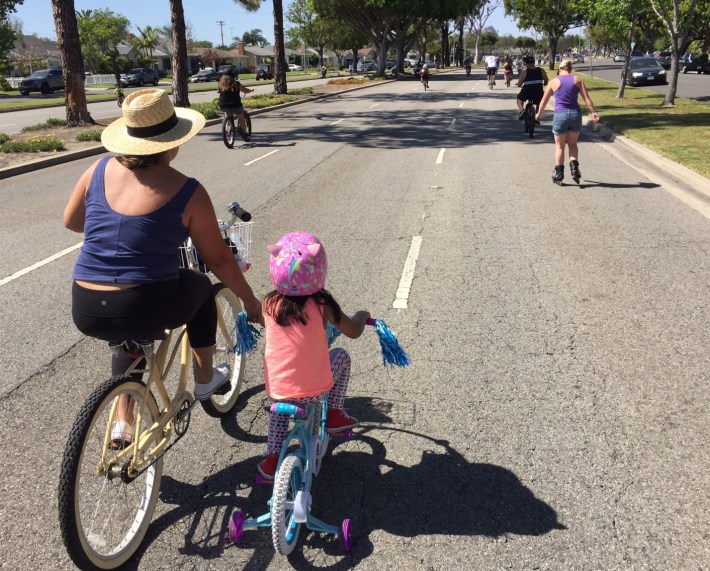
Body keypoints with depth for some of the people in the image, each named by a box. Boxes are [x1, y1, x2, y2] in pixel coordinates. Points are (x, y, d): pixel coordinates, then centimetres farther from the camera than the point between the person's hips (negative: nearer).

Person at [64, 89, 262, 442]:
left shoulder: (100, 170, 2)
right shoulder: (187, 192, -10)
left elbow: (71, 221, 16)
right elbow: (218, 259, -3)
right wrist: (251, 302, 11)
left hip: (86, 312, 5)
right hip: (146, 310, -4)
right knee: (201, 287, 27)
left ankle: (123, 423, 35)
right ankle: (205, 380, 38)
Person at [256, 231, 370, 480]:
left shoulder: (270, 304, -6)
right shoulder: (321, 304, -12)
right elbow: (354, 332, 1)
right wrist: (362, 316, 22)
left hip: (277, 389, 3)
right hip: (314, 389, -2)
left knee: (281, 403, 37)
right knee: (341, 356, 23)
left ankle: (272, 457, 30)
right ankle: (334, 414, 25)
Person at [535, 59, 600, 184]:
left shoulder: (554, 82, 2)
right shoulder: (577, 79, 4)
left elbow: (544, 100, 9)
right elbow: (587, 98, -2)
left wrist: (539, 114, 23)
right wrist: (593, 112, 0)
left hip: (560, 115, -1)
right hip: (575, 114, 2)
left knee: (560, 146, 11)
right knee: (572, 144, 17)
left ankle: (558, 174, 12)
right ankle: (574, 167, -3)